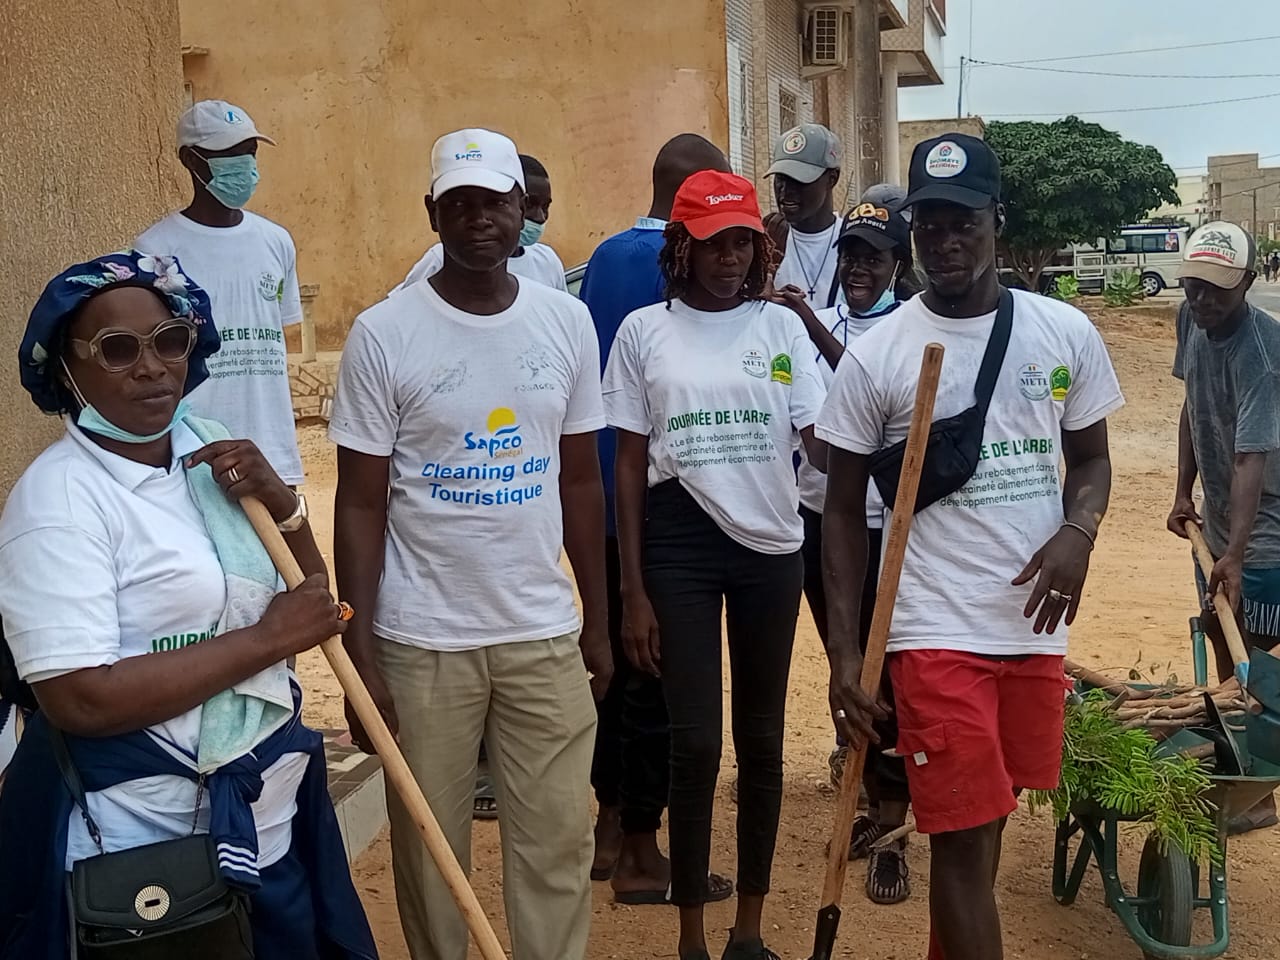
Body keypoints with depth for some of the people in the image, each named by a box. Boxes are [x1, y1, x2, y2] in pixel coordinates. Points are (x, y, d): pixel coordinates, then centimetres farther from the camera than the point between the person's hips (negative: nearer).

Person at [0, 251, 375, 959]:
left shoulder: (210, 449, 4)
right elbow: (79, 699, -24)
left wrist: (279, 502, -9)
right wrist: (265, 639, -21)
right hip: (142, 845, -6)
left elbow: (309, 602, 10)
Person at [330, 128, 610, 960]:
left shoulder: (568, 322, 2)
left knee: (559, 843, 9)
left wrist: (598, 622, 9)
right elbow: (361, 506, -5)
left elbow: (581, 483, 9)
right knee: (429, 848, 11)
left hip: (544, 633, 3)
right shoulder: (383, 335, -7)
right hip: (421, 640, -2)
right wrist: (359, 654, -8)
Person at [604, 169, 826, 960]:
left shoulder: (782, 325, 3)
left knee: (762, 737, 11)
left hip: (771, 545, 2)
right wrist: (633, 590, -2)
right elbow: (630, 465, 1)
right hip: (680, 544, -1)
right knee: (696, 742, 2)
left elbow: (821, 441, -6)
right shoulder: (645, 330, 0)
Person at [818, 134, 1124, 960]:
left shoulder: (1067, 333, 3)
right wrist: (845, 652, -5)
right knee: (964, 837, -2)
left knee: (988, 822, 16)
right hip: (938, 632, -3)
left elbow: (1091, 458, 13)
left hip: (1036, 624, 4)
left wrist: (1078, 531, -10)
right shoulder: (876, 355, -5)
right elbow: (844, 511, 0)